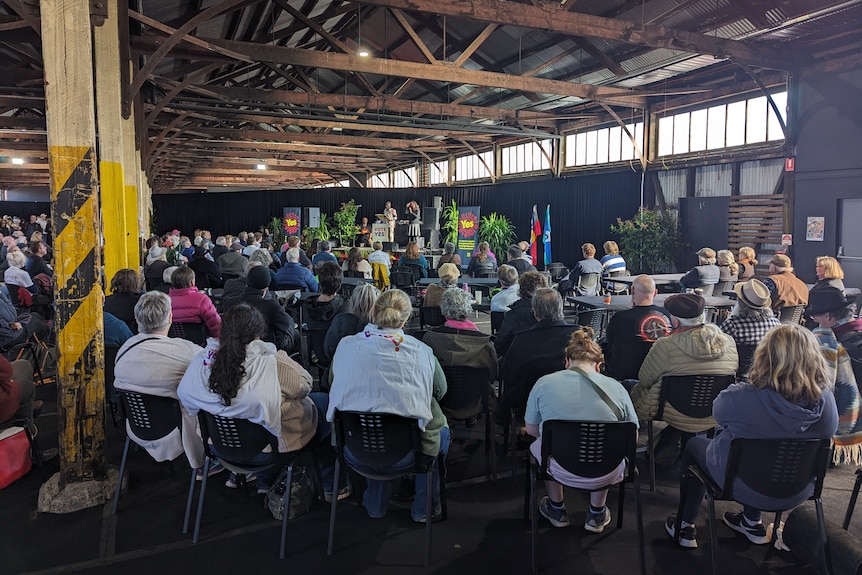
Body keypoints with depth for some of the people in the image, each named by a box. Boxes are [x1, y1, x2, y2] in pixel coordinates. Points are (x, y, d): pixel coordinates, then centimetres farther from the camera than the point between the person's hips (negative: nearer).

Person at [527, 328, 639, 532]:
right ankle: (597, 515, 41)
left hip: (559, 470, 0)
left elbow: (531, 429, 5)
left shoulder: (544, 383, -6)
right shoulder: (616, 387, -5)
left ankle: (557, 510, 44)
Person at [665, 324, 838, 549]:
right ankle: (753, 524, 41)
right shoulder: (826, 401, -22)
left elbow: (718, 412, -10)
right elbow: (830, 431, 1)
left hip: (743, 486, -4)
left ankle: (685, 527, 33)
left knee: (694, 445, 24)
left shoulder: (741, 398, -33)